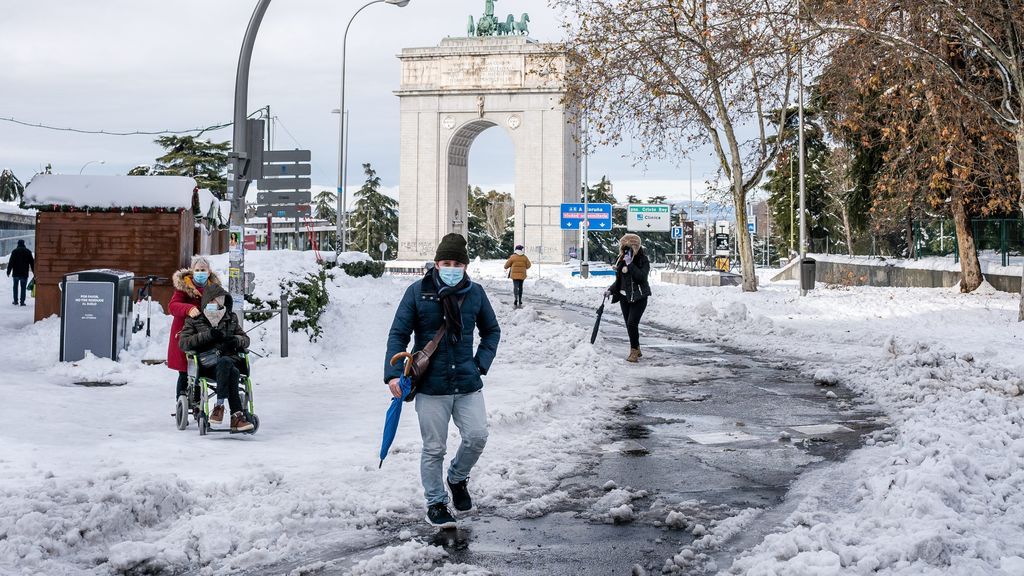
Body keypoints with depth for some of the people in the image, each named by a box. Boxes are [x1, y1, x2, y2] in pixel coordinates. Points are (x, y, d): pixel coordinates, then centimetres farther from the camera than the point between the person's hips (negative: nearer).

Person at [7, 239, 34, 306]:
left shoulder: (14, 251, -1)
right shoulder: (28, 252, 2)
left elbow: (10, 262, -3)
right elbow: (32, 263, 6)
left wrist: (8, 271, 1)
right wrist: (34, 271, 13)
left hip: (16, 273, 0)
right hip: (24, 273, 0)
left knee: (15, 287, 12)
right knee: (23, 287, 2)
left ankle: (15, 301, 11)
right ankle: (22, 301, -3)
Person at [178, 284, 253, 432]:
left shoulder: (231, 318, 25)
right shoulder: (194, 320, 16)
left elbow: (246, 339, 25)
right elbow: (183, 343, 2)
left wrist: (236, 340, -1)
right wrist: (208, 335, -10)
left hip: (230, 358, 3)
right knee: (229, 367, -39)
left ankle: (219, 405, -40)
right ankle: (236, 415, -45)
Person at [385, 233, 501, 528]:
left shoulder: (475, 292, 4)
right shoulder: (418, 291, -5)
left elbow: (491, 330, 19)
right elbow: (398, 334, -4)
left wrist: (481, 363, 5)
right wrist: (393, 373, -15)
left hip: (468, 383, 3)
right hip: (430, 385, -2)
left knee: (477, 436, -3)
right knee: (434, 448, 4)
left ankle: (458, 477, 28)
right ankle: (436, 503, 21)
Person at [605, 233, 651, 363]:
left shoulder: (643, 261, -8)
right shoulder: (622, 260, 8)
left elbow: (641, 276, -24)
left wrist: (630, 264, -27)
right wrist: (611, 290, 6)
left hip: (639, 297, -6)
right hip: (624, 297, 6)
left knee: (632, 323, -17)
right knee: (629, 324, 9)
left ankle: (634, 351, -8)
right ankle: (636, 350, 23)